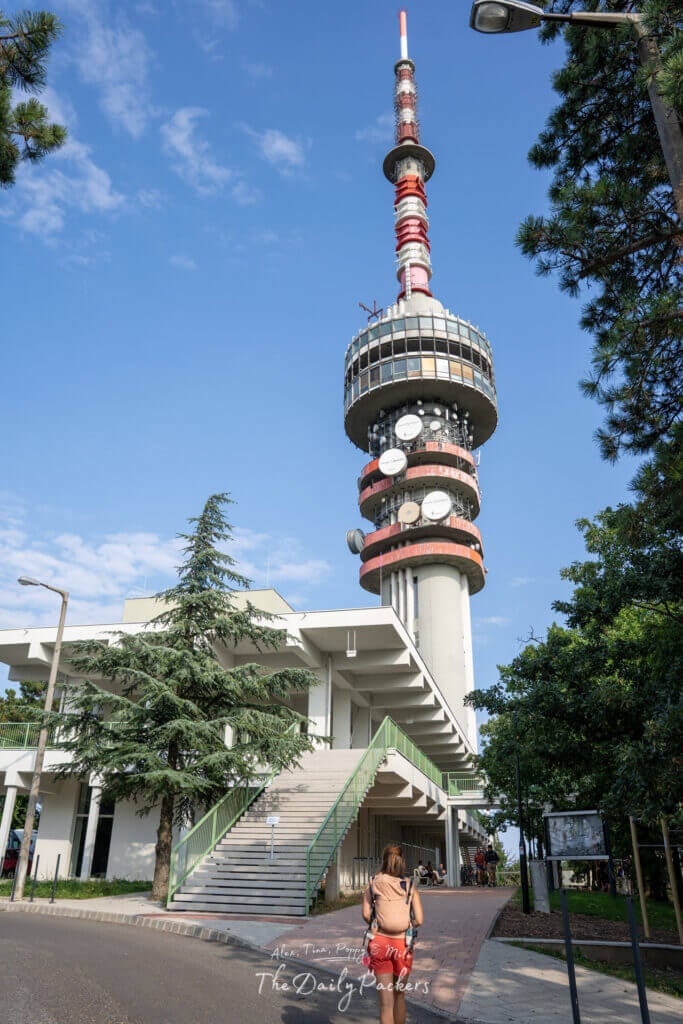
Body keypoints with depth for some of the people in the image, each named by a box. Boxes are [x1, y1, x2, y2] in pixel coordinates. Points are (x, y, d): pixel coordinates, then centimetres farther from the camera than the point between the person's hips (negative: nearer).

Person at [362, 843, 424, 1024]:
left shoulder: (373, 883, -1)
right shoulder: (410, 885, -1)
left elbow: (366, 914, -6)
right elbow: (419, 920, -5)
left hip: (379, 942, -1)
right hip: (402, 943, 1)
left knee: (386, 1001, 3)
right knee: (399, 995, 22)